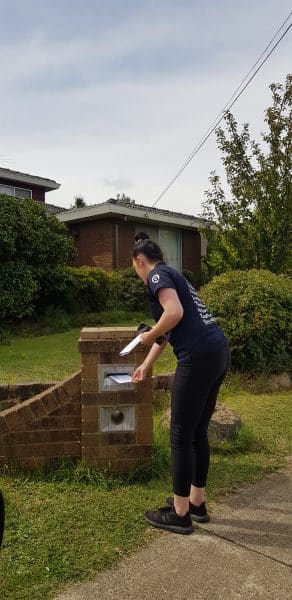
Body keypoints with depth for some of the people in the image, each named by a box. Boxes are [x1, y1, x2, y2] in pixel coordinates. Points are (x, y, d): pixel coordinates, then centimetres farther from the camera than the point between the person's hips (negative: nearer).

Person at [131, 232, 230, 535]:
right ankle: (196, 503, 32)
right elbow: (168, 329, 33)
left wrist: (148, 336, -2)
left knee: (180, 436, 4)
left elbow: (174, 313, -21)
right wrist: (145, 366, 43)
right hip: (218, 353, 9)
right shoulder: (172, 275, 26)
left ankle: (180, 514, 18)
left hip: (199, 358, -9)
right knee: (198, 433, 19)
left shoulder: (157, 275, -2)